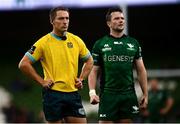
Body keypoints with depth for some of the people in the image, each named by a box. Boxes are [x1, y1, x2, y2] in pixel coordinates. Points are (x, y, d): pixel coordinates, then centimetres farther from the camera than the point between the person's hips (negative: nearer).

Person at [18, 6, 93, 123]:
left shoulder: (76, 41, 8)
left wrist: (81, 79, 10)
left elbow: (89, 61, 23)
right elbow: (24, 64, -4)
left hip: (73, 93, 4)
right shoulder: (43, 42, -4)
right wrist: (41, 81, -7)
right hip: (53, 94, -4)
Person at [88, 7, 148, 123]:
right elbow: (94, 71, 4)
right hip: (108, 95, -2)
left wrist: (145, 94, 6)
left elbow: (141, 70, 12)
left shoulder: (134, 43, 12)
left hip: (129, 95, 2)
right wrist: (92, 92, -11)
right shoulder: (100, 44, 5)